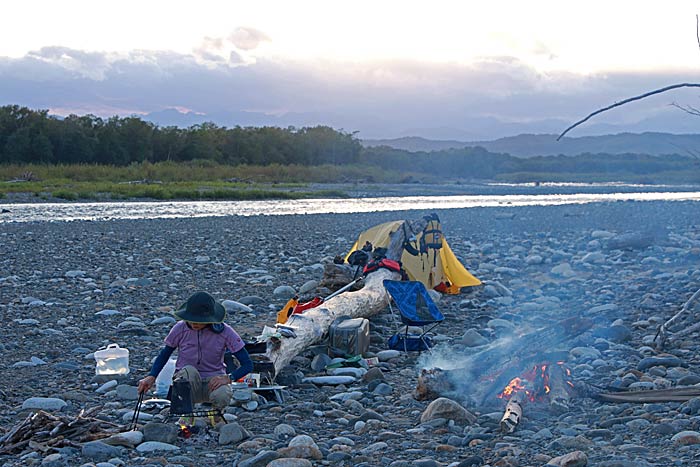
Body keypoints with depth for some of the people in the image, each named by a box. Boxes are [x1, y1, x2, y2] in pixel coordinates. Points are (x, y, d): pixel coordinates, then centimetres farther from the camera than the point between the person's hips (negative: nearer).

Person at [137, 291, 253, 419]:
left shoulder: (224, 332, -14)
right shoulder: (180, 328, -11)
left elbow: (248, 364, -11)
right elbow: (164, 354, 6)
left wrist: (228, 378, -30)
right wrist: (151, 377, -11)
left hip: (213, 381, 0)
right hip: (187, 380, 0)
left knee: (222, 395, -36)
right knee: (189, 370, -36)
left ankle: (216, 413, 3)